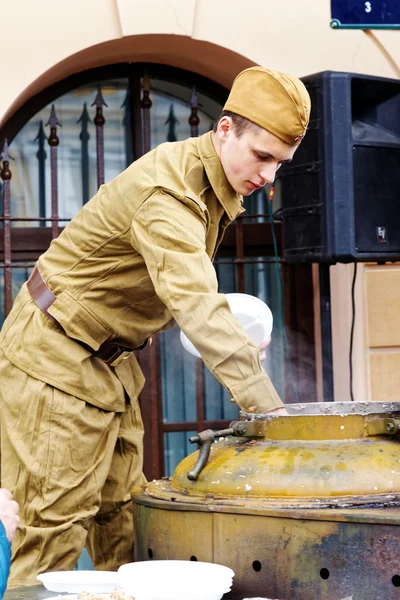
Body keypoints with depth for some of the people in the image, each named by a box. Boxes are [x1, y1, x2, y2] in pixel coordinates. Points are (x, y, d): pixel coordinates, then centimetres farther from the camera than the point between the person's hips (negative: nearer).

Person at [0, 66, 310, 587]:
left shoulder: (212, 183, 4)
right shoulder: (168, 194, -28)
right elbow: (200, 312, -41)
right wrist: (269, 410, -45)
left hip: (107, 362, 10)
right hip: (54, 356, -10)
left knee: (120, 516, 10)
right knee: (55, 528, -9)